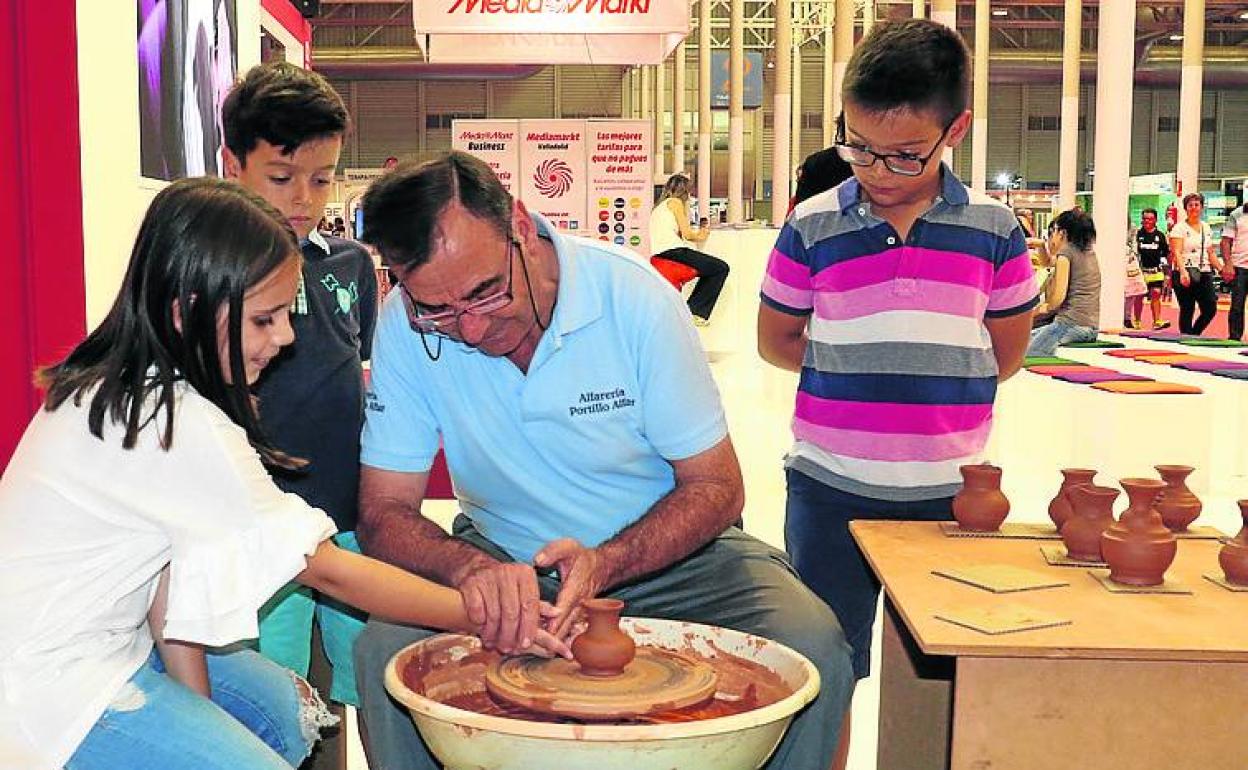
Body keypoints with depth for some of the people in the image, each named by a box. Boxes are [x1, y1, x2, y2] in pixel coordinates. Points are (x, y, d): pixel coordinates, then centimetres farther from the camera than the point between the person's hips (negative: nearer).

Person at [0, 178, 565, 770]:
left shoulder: (125, 386, -1)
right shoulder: (181, 429, -29)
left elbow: (168, 554, -1)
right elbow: (329, 570, -23)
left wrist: (197, 700, -3)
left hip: (109, 640, 9)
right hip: (48, 686, -9)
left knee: (292, 712, 13)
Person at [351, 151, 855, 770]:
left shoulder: (634, 294, -20)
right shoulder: (406, 324, -15)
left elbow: (716, 487, -12)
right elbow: (384, 513, -11)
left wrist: (605, 563, -30)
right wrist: (468, 568, -34)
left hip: (663, 549, 0)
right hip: (505, 562, 1)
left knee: (813, 646, -25)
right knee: (385, 649, -28)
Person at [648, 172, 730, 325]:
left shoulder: (659, 206, 28)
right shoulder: (675, 202, 3)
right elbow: (686, 233, -3)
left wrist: (696, 235, 23)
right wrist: (699, 237, 17)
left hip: (659, 254, 9)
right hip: (673, 251, -9)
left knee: (711, 269, 25)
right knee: (721, 268, 0)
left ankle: (691, 309, 20)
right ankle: (696, 311, 1)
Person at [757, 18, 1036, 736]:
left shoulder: (993, 230, -1)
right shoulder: (813, 226, -3)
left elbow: (1006, 352, 6)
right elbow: (777, 340, 5)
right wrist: (881, 374, 0)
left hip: (949, 491, 1)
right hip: (831, 488, 0)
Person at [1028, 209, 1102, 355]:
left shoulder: (1065, 252, -6)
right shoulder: (1090, 253, 17)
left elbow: (1059, 297, -12)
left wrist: (1045, 308, 5)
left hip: (1072, 322, -9)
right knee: (1030, 337, 16)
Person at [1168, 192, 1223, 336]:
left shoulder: (1206, 228, 17)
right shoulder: (1179, 228, -3)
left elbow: (1211, 253, 22)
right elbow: (1176, 252, -14)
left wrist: (1221, 269, 12)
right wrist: (1183, 272, -27)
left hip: (1205, 273, 6)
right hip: (1186, 275, -6)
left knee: (1210, 309, -1)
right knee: (1187, 311, -4)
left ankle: (1193, 335, 18)